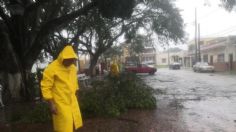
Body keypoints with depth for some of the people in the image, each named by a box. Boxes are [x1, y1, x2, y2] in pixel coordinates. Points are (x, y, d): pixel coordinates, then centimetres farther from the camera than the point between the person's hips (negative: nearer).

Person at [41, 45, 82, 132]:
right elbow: (45, 88, -16)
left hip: (73, 102, 7)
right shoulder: (51, 69, -18)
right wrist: (51, 104, -17)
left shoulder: (73, 67, 4)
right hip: (61, 104, -6)